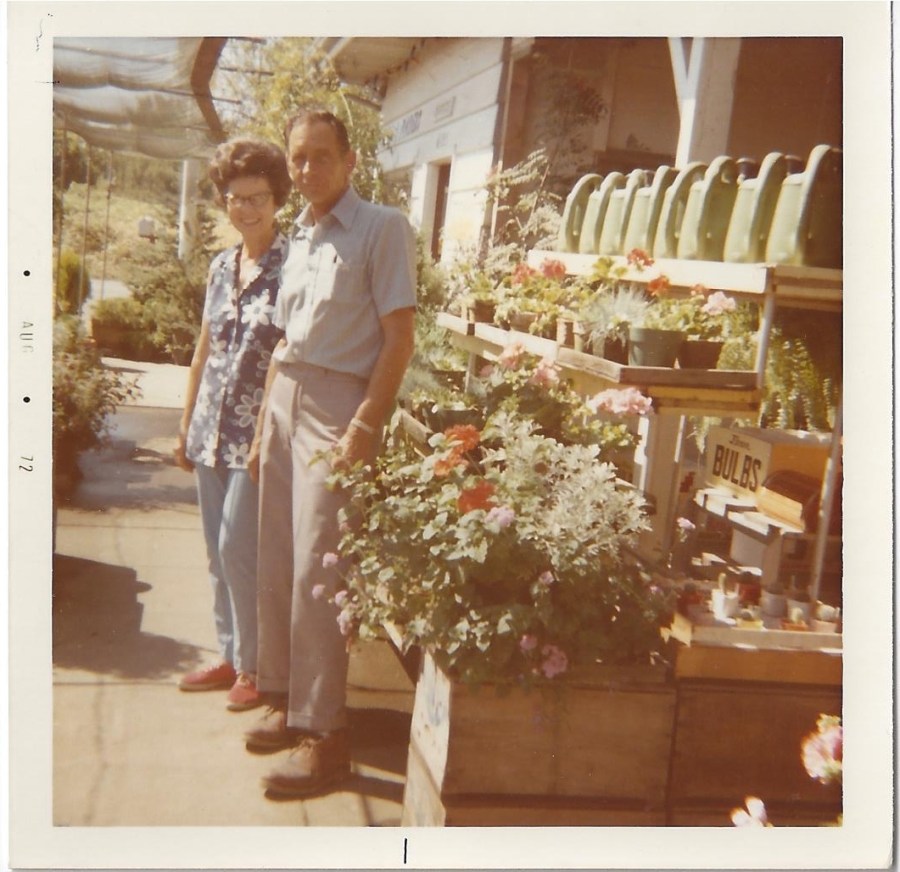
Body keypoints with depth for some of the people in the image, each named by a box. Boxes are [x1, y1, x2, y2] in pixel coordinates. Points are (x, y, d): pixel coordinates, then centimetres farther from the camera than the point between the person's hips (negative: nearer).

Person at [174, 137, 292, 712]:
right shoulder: (222, 265, 10)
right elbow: (205, 350, 16)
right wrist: (186, 425, 16)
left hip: (258, 433, -7)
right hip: (211, 431, 7)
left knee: (237, 548, -5)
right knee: (218, 551, 13)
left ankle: (254, 665, 12)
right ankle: (230, 655, 27)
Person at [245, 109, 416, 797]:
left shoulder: (382, 228, -6)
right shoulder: (299, 236, 15)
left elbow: (399, 337, -12)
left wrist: (364, 427, -18)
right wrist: (264, 425, 17)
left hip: (338, 406, -7)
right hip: (285, 401, 7)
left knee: (316, 576, -6)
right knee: (277, 565, 11)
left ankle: (325, 735, 4)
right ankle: (285, 699, 26)